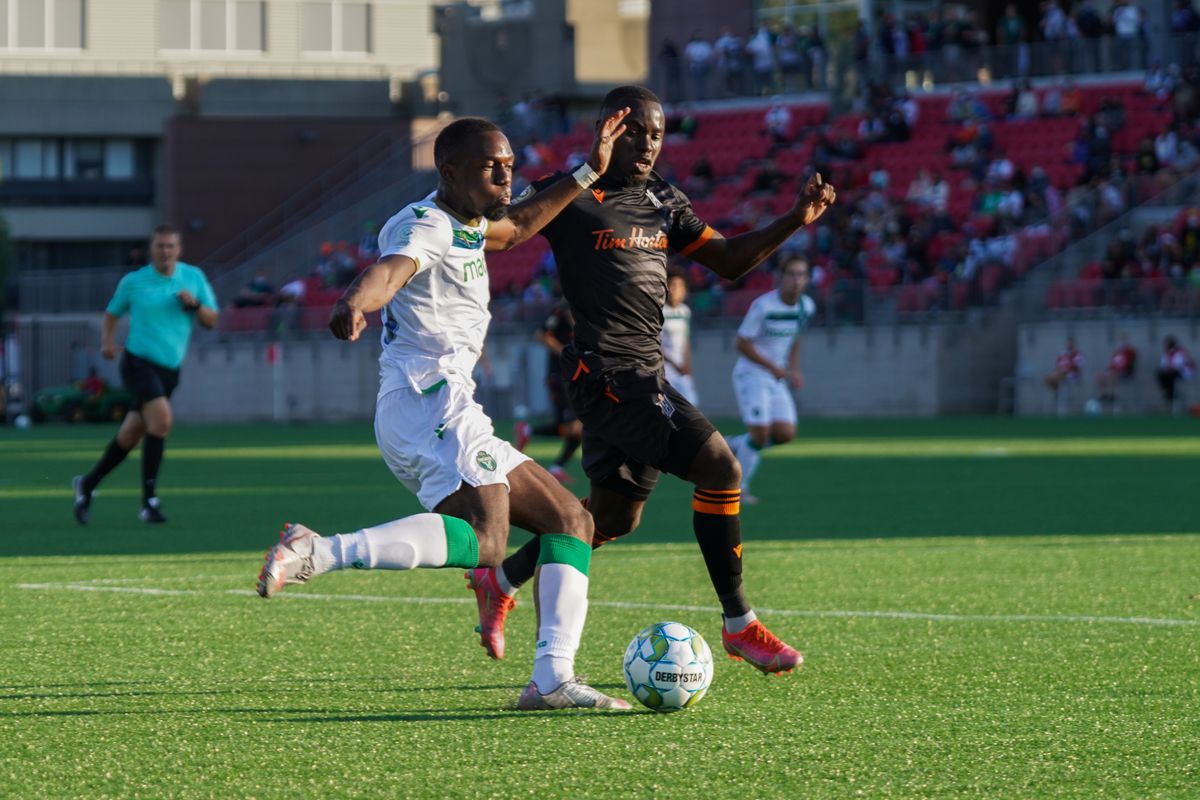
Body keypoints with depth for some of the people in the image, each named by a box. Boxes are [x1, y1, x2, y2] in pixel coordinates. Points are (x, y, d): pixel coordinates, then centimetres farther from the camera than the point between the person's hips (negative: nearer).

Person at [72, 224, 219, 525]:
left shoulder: (194, 277, 6)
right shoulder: (134, 282, -1)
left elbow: (211, 320, 8)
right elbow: (111, 314, 12)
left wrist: (194, 304, -13)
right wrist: (107, 341, -7)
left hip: (169, 370, 5)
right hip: (138, 362, -5)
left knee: (130, 435, 11)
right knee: (162, 419, -26)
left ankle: (87, 484, 32)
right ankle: (149, 500, -21)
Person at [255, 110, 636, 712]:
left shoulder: (465, 225, 23)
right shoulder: (425, 227, -8)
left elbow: (516, 228, 46)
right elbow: (389, 269, -32)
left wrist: (588, 174, 41)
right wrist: (354, 303, -55)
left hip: (448, 410, 10)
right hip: (428, 401, -10)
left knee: (571, 521, 11)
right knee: (483, 541, -32)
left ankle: (552, 678, 2)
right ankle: (315, 553, -37)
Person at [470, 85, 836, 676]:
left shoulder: (663, 201, 15)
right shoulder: (572, 198, -8)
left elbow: (728, 261, 19)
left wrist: (794, 222, 7)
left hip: (643, 374, 9)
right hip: (606, 373, -9)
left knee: (614, 514, 16)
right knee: (719, 467, -17)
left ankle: (501, 580, 36)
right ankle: (739, 625, -8)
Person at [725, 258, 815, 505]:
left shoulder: (807, 307, 1)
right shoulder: (763, 306, -19)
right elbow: (742, 344, -16)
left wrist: (794, 369, 7)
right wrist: (773, 367, -22)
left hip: (776, 381, 7)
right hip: (751, 375, -7)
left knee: (785, 434, -5)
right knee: (760, 433, -15)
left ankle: (732, 447, 17)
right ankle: (738, 487, 4)